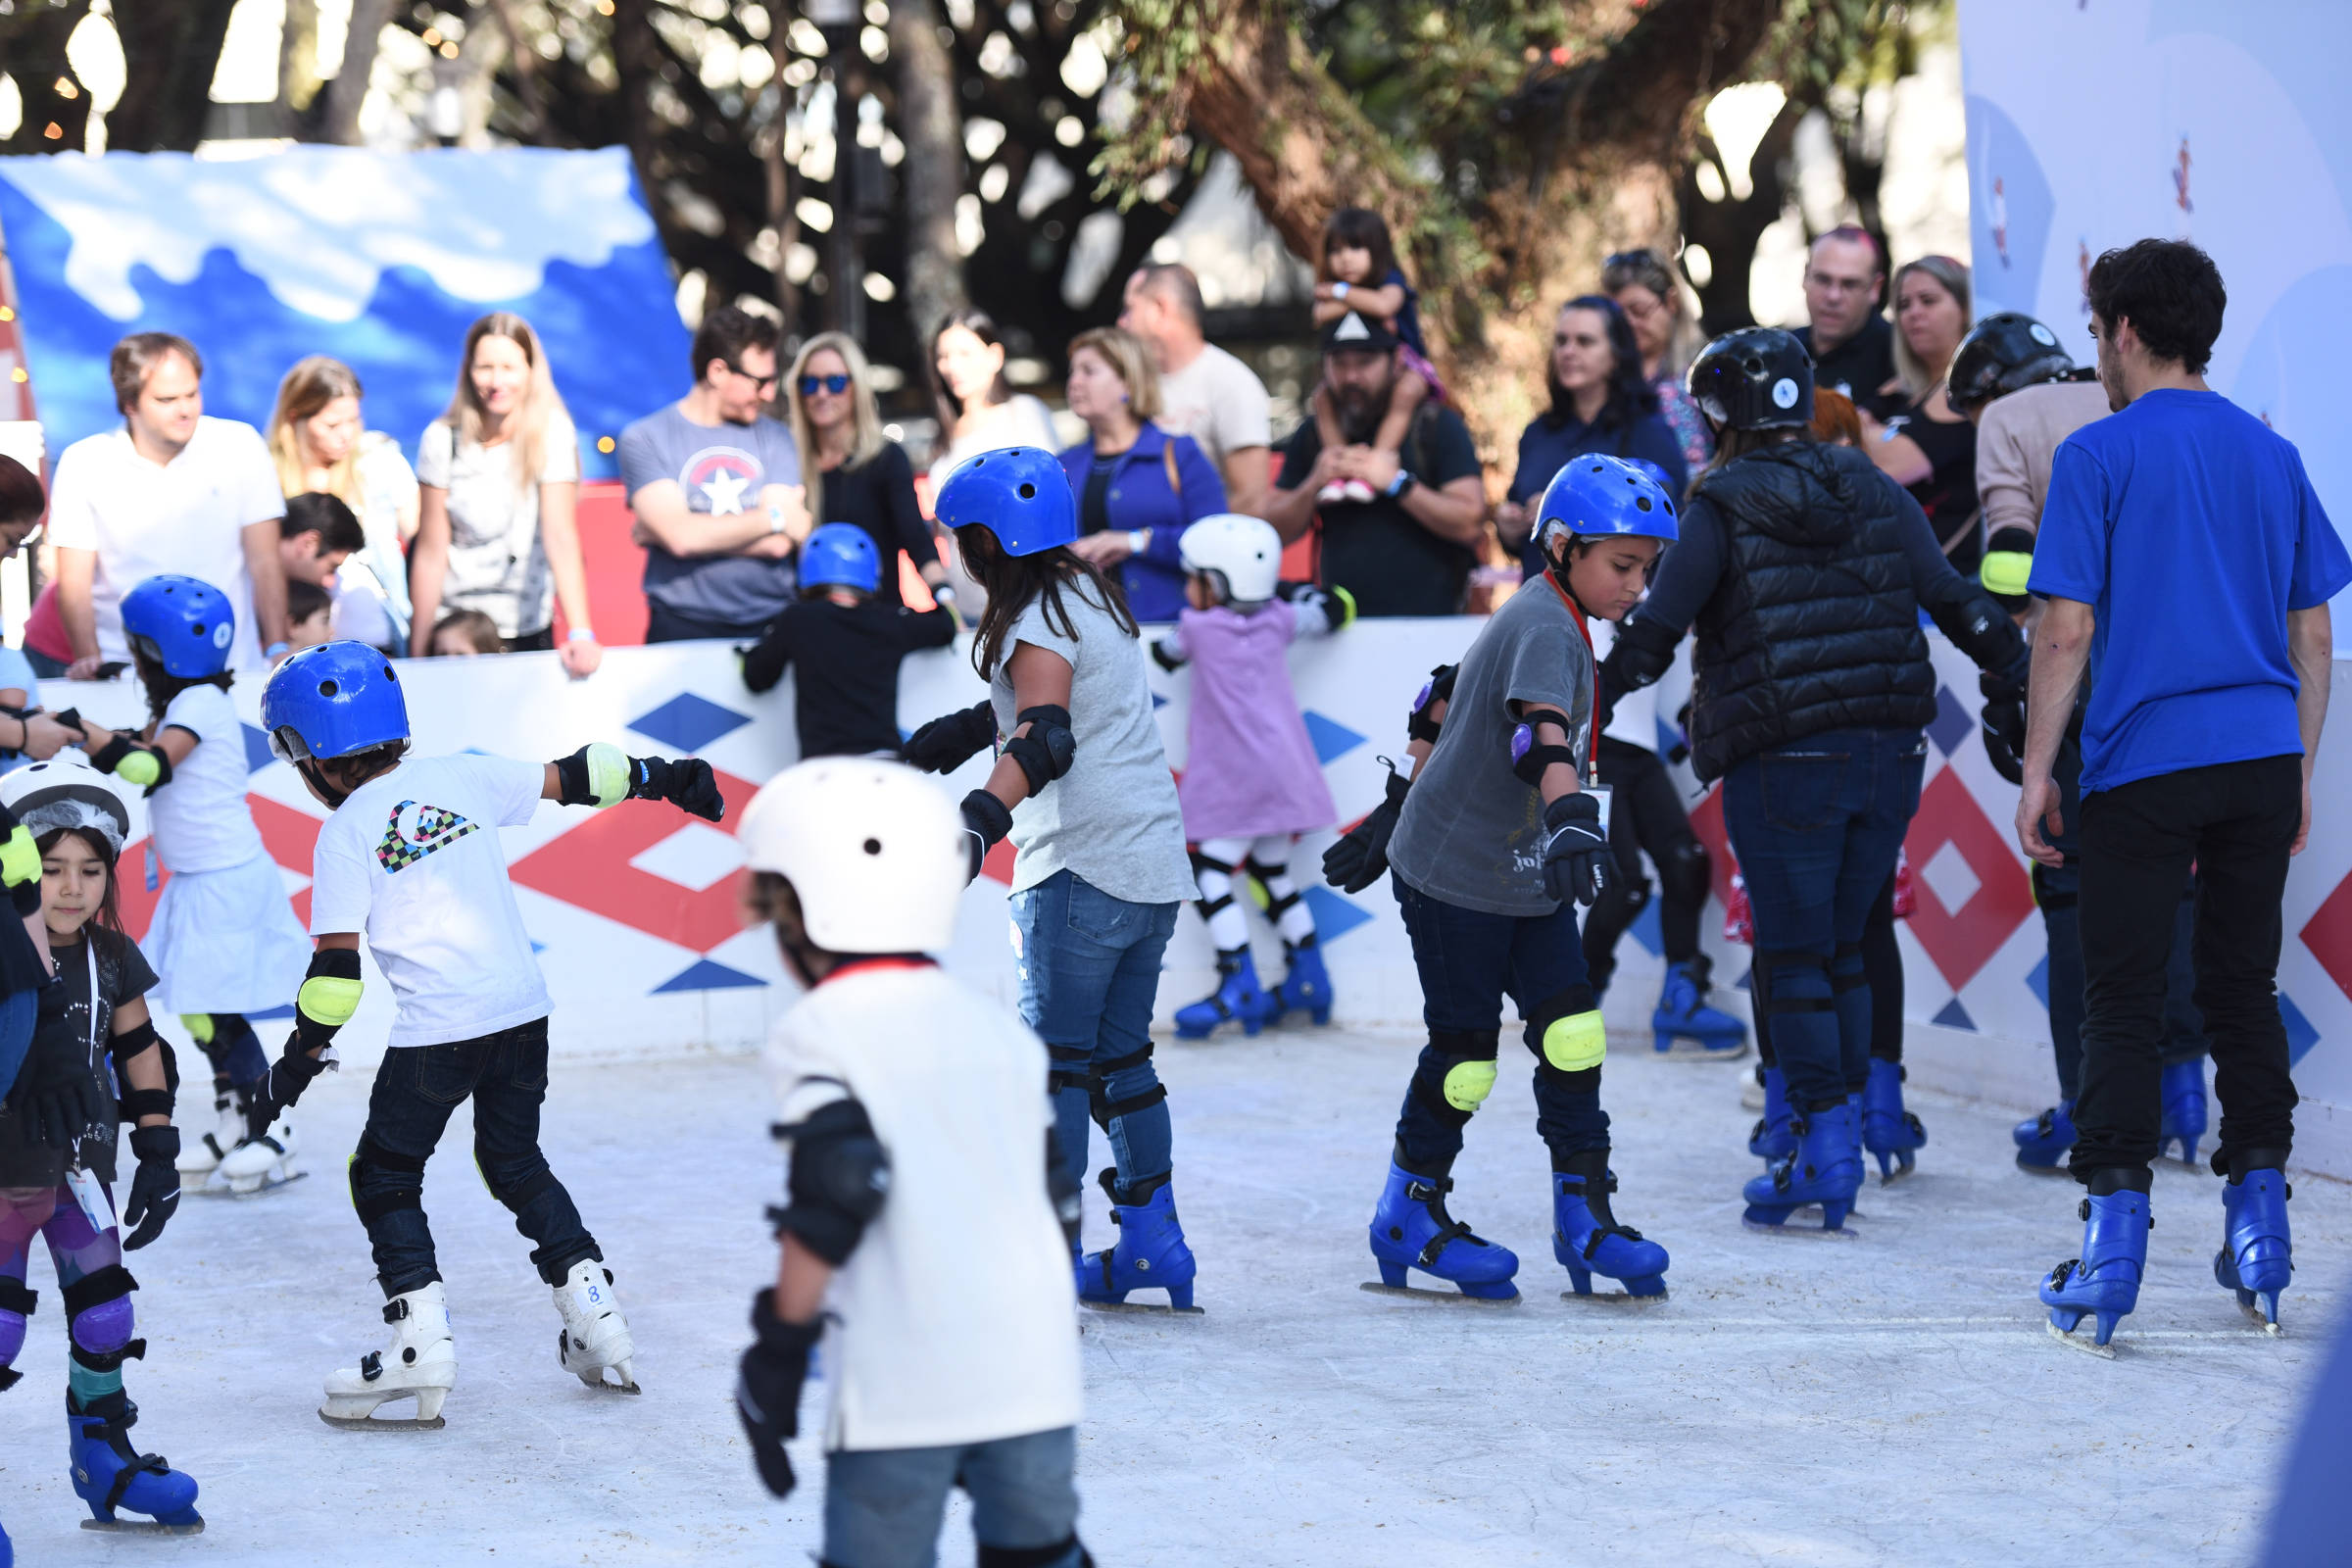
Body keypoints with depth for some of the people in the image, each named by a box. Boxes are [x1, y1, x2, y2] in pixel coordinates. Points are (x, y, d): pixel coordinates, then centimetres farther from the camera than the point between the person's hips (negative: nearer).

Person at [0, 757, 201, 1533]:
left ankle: (104, 1457, 30)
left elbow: (141, 1052, 11)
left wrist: (158, 1153, 9)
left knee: (104, 1313, 14)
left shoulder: (109, 959, 0)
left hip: (79, 1169, 6)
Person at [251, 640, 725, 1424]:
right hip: (523, 1007, 5)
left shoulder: (344, 833, -3)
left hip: (436, 1029, -5)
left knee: (384, 1176, 8)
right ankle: (595, 1315, 17)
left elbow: (336, 964, -5)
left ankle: (421, 1342, -3)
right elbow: (571, 779, 15)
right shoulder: (462, 778, 8)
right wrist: (663, 777, 26)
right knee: (515, 1163, 23)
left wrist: (302, 1053, 5)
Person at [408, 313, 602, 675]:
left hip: (527, 631, -1)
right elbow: (431, 552, -6)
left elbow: (561, 536, -22)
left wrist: (580, 634, -33)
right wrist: (418, 653, -6)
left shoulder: (551, 432, -12)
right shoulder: (443, 439, -8)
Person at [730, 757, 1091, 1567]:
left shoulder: (817, 1031, -4)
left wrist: (779, 1346, -8)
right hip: (1034, 1374, 6)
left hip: (903, 1385, -5)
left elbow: (835, 1195, -15)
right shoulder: (999, 1029, 15)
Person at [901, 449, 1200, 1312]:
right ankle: (1153, 1240, 17)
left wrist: (981, 817, -42)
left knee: (1055, 1057, -4)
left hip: (1084, 870, -9)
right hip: (1155, 863, 9)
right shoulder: (1090, 594, 14)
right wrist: (962, 731, 36)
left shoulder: (1037, 626, -13)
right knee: (1119, 1053, 16)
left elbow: (1046, 739, -30)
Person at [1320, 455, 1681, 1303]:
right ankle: (1409, 1216, 17)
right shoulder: (1545, 629, -20)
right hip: (1454, 879, -9)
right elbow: (1542, 730, -40)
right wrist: (1573, 817, -56)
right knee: (1466, 1050, 0)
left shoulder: (1536, 620, 10)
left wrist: (1400, 806, 28)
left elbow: (1443, 709, 20)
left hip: (1528, 878, 9)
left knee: (1573, 1034, -1)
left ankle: (1584, 1216, 2)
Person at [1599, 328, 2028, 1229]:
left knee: (1795, 956, 0)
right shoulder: (1877, 496, 8)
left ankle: (1825, 1140, -5)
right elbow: (1959, 606, 11)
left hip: (1781, 765, -5)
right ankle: (1873, 1103, 17)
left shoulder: (1724, 508, -5)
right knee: (1846, 944, 18)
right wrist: (2030, 678, 23)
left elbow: (1654, 633, -8)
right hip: (1890, 753, 5)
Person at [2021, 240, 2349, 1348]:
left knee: (2122, 1004, -1)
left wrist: (2036, 771, -2)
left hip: (2144, 763, -4)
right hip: (2262, 758, 4)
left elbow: (2066, 633, -9)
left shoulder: (2099, 455, -4)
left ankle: (2115, 1240, -6)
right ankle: (2258, 1228, 12)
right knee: (2244, 988, 12)